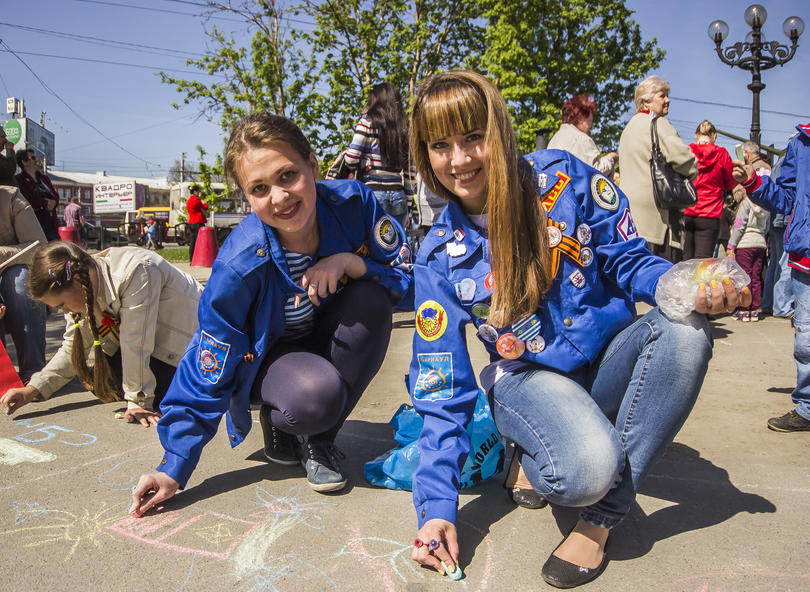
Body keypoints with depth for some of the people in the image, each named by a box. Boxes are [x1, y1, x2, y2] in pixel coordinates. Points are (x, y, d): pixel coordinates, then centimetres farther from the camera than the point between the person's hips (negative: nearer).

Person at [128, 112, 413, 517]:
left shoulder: (353, 203, -23)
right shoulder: (240, 265, -31)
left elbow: (412, 283, -18)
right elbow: (208, 370, -21)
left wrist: (352, 262, -36)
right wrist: (175, 468, -20)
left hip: (327, 342, 5)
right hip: (267, 356, -4)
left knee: (372, 298, -28)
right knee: (315, 396, -37)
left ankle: (320, 438, -8)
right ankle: (278, 421, 4)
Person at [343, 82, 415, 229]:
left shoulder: (368, 121, 0)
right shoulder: (405, 129, 11)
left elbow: (351, 159, -8)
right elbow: (409, 172, 10)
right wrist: (407, 203, 16)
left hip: (373, 195, -4)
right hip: (398, 197, 4)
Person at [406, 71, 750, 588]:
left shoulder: (562, 177, -11)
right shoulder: (441, 257, -10)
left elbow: (628, 260, -2)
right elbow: (443, 390, -8)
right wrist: (438, 507, -15)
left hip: (609, 357, 3)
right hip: (529, 376, -2)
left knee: (684, 329, -31)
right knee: (585, 469, -34)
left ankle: (604, 515, -19)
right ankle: (531, 452, 5)